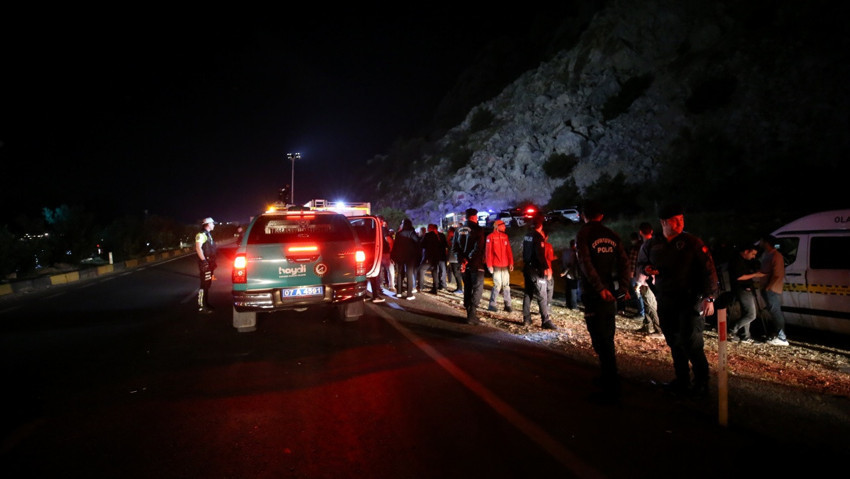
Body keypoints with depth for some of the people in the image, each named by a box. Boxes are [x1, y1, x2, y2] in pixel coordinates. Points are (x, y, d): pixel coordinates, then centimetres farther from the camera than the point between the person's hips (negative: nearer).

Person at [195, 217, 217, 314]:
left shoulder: (208, 234, 18)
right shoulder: (201, 234, -12)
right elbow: (198, 248, -21)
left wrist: (213, 262, 20)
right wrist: (203, 260, -26)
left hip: (210, 262, 10)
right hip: (205, 262, -10)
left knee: (208, 284, 15)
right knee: (204, 285, -9)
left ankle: (206, 303, 24)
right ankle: (201, 306, -6)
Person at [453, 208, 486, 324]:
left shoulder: (458, 230, 9)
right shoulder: (478, 230, -10)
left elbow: (455, 247, 4)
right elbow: (478, 248, -19)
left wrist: (463, 259, -3)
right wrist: (469, 259, -12)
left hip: (464, 264, 6)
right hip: (476, 265, -6)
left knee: (467, 289, 14)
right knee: (478, 289, -2)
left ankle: (470, 314, 17)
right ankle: (472, 316, -9)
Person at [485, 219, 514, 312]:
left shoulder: (505, 236, 12)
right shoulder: (491, 237, -4)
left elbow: (509, 251, 13)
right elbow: (488, 252, -6)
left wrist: (511, 263, 7)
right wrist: (489, 265, -10)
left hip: (505, 265, 5)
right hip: (496, 266, -5)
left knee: (506, 285, 5)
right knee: (497, 284, -6)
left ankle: (507, 304, 11)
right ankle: (492, 304, 7)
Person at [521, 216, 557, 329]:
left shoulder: (526, 236, 9)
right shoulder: (538, 236, -14)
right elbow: (540, 254, -20)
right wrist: (545, 268, -17)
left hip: (527, 268, 8)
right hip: (536, 269, -8)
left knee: (527, 294, 13)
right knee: (542, 296, -5)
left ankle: (526, 319, 16)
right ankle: (546, 321, -6)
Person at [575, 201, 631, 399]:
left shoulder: (583, 234, -7)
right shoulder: (612, 236, 10)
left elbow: (586, 264, -20)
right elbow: (624, 263, 0)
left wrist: (599, 288, -24)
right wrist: (623, 288, -7)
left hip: (593, 294, -6)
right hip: (610, 294, 6)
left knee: (600, 340, -2)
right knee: (608, 337, 20)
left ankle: (611, 387, 0)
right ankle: (608, 377, 33)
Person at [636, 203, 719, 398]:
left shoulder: (692, 242, -6)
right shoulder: (652, 245, 5)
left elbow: (708, 270, -7)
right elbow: (641, 263, 21)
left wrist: (709, 297, -15)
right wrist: (647, 269, -4)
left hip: (690, 300, -4)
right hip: (665, 301, 4)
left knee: (691, 343, -7)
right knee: (674, 343, 11)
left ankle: (701, 384, 10)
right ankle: (682, 381, 24)